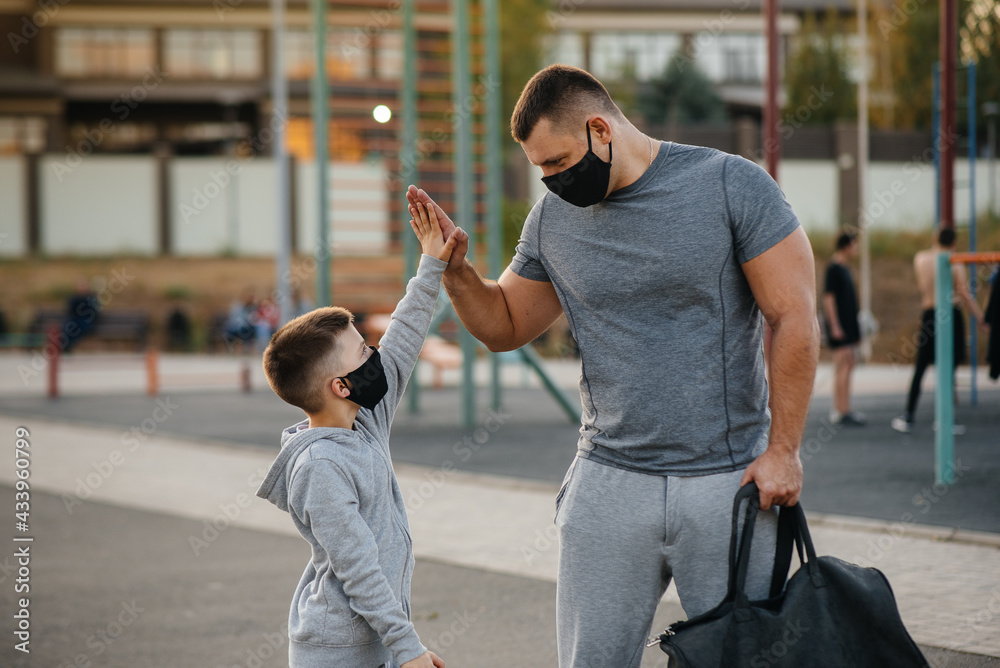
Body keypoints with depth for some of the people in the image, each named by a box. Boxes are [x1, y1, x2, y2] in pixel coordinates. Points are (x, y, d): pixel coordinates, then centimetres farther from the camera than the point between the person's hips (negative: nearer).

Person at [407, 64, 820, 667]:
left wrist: (783, 451, -9)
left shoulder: (733, 186, -6)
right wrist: (456, 271, -1)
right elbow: (504, 326, 19)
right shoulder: (553, 218, 7)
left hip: (729, 481, -3)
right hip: (610, 485, 3)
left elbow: (795, 319, -6)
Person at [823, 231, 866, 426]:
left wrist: (855, 330, 23)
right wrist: (835, 325, -21)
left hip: (849, 326, 10)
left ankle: (843, 409, 12)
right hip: (839, 326, -10)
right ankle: (841, 411, -11)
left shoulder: (844, 269, 17)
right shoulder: (834, 269, -12)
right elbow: (828, 298, -17)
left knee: (848, 366, 9)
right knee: (843, 368, -11)